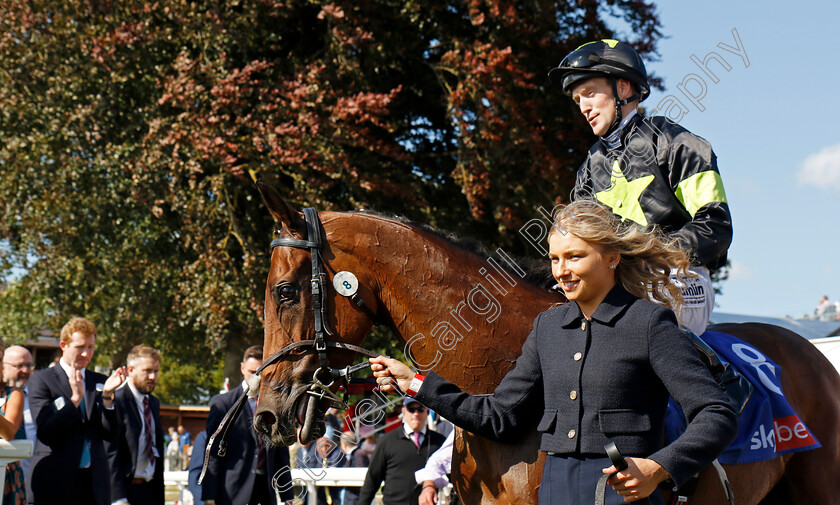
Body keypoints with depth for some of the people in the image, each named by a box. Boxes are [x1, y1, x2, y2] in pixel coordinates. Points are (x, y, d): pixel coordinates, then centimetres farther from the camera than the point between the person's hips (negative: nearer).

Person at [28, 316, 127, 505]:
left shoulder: (99, 382, 14)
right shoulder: (41, 380, 1)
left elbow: (111, 433, 6)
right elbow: (44, 433, -9)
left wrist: (107, 396, -7)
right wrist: (75, 399, -16)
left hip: (94, 482, 4)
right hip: (56, 482, -3)